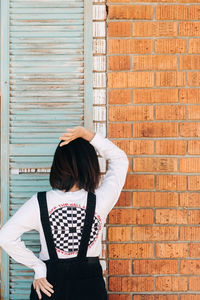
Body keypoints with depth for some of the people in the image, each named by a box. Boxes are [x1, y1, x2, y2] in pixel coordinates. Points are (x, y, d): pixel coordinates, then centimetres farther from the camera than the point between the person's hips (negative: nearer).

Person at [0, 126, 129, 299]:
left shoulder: (40, 203, -13)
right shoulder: (100, 201, -14)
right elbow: (120, 159, 1)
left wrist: (37, 266, -6)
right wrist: (86, 134, -7)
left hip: (49, 284, 0)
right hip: (89, 285, 0)